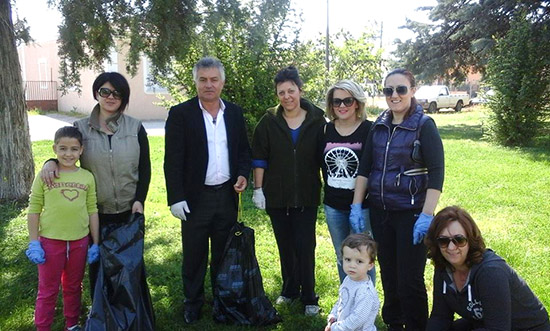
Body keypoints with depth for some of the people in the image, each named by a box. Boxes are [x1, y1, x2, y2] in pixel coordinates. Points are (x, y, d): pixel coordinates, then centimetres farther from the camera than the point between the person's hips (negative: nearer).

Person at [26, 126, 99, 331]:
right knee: (47, 290, 10)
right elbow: (34, 211, -3)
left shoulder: (87, 177, -1)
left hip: (79, 242, 2)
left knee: (74, 287, 18)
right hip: (50, 241, -2)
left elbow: (92, 211, 2)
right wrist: (33, 243, -6)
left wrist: (95, 244, 3)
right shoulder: (45, 176, -6)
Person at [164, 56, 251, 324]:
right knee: (194, 254, 9)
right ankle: (193, 302, 28)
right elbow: (173, 160, -8)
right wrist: (176, 197, -12)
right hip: (195, 197, -3)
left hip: (227, 194, 3)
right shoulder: (180, 113, -6)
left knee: (224, 252, 15)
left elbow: (243, 149, 14)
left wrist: (243, 174, -4)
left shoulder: (234, 112, 6)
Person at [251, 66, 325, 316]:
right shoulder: (268, 122, -2)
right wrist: (258, 188, -2)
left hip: (307, 195, -1)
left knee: (305, 246, 0)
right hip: (276, 195, 2)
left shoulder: (317, 120, -4)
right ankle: (289, 289, 31)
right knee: (285, 246, 13)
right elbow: (259, 158, 1)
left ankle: (308, 296, 16)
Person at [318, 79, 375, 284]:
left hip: (362, 205, -4)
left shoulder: (369, 130, -9)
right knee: (342, 259, 18)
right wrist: (331, 190, 6)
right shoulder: (326, 131, 4)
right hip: (333, 206, 5)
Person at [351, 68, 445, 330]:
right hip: (380, 211, 5)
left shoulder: (424, 125, -7)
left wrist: (427, 215, -18)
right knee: (388, 274, 16)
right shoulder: (379, 126, 7)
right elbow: (364, 168, 8)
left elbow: (436, 172, -12)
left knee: (410, 280, 1)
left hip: (410, 213, -5)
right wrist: (357, 206, 2)